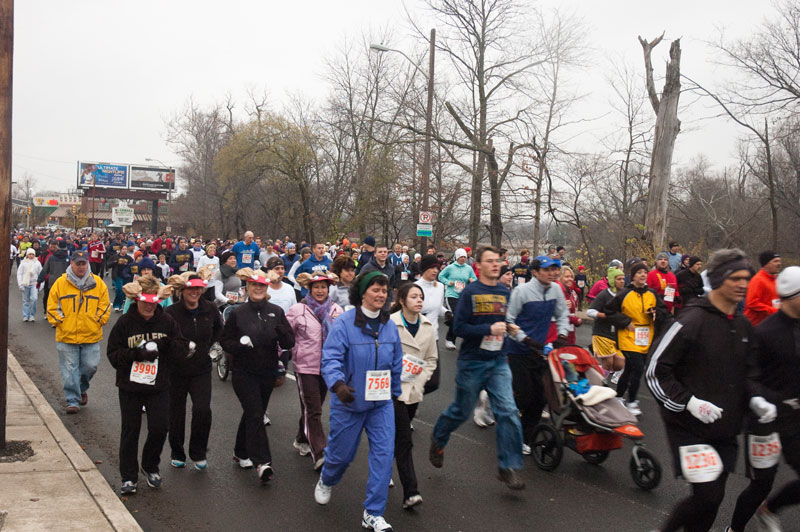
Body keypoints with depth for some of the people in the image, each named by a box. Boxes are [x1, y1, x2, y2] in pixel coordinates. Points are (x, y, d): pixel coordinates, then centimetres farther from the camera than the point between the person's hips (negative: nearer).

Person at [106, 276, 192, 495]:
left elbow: (183, 348, 0)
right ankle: (128, 477, 20)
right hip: (130, 386, -1)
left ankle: (150, 466, 26)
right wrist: (136, 354, -22)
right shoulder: (125, 322, -6)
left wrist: (167, 345, -20)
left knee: (160, 428, -1)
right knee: (130, 430, 7)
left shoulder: (167, 321, -2)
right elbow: (113, 355, -6)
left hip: (158, 386, 1)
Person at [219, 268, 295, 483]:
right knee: (255, 414, -13)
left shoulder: (276, 312, 3)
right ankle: (262, 462, -16)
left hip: (268, 372, 3)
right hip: (243, 372, -3)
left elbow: (289, 343, 1)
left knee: (253, 413, 15)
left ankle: (241, 452, 33)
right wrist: (240, 343, -19)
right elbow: (225, 341, 2)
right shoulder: (238, 313, -1)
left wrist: (280, 331, -21)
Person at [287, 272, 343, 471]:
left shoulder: (337, 310, 2)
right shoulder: (298, 310, -6)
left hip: (327, 366, 4)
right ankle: (319, 455, -7)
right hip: (305, 366, -4)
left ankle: (302, 440, 36)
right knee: (312, 410, -6)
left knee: (313, 408, 16)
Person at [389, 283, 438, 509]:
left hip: (414, 391, 5)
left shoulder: (428, 327, 5)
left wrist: (420, 381, 1)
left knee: (397, 438, 16)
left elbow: (431, 359, 13)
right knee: (404, 441, -9)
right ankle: (410, 493, -8)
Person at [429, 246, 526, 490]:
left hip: (498, 361, 4)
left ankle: (509, 467, 0)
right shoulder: (470, 292, -10)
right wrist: (489, 329, -22)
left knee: (508, 411, -8)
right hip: (472, 361, -4)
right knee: (461, 410, 12)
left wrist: (508, 328, 4)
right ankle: (438, 440, 41)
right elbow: (459, 327, -15)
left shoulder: (504, 292, 6)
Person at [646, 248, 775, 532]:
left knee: (713, 498, 12)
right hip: (690, 427, -7)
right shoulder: (692, 321, -16)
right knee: (707, 496, -10)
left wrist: (755, 399, 2)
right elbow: (656, 371, -15)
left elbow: (748, 371, 20)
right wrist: (689, 402, -21)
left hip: (724, 430, 7)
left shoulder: (743, 325, 8)